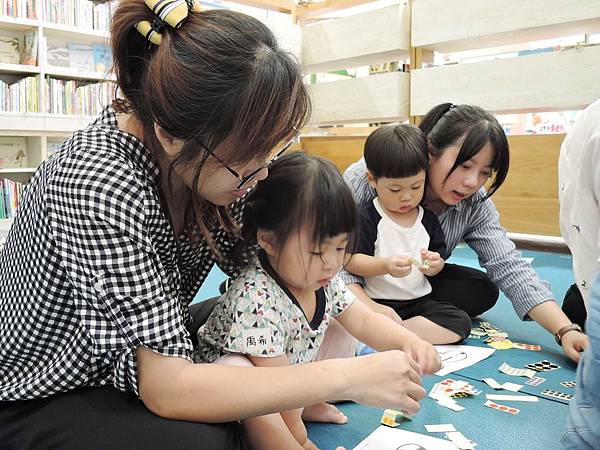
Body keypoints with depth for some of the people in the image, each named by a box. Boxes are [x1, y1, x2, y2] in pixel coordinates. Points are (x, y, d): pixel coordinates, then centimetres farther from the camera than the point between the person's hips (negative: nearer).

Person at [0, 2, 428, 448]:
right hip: (46, 399, -6)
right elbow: (166, 389, -36)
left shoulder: (213, 155, -15)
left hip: (140, 351, 7)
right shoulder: (96, 183, -35)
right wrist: (349, 377, -32)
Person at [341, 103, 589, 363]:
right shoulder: (366, 178, -29)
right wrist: (367, 305, -43)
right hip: (359, 283, -4)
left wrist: (565, 331, -31)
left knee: (483, 291, -16)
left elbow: (510, 268, -19)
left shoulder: (475, 205, -14)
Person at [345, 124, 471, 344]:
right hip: (377, 301, -6)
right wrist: (384, 266, -30)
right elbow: (351, 261, -13)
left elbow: (439, 255, 11)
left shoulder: (428, 219, 8)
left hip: (419, 299, 6)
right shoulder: (365, 217, -7)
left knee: (460, 323, -18)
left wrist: (434, 265, -13)